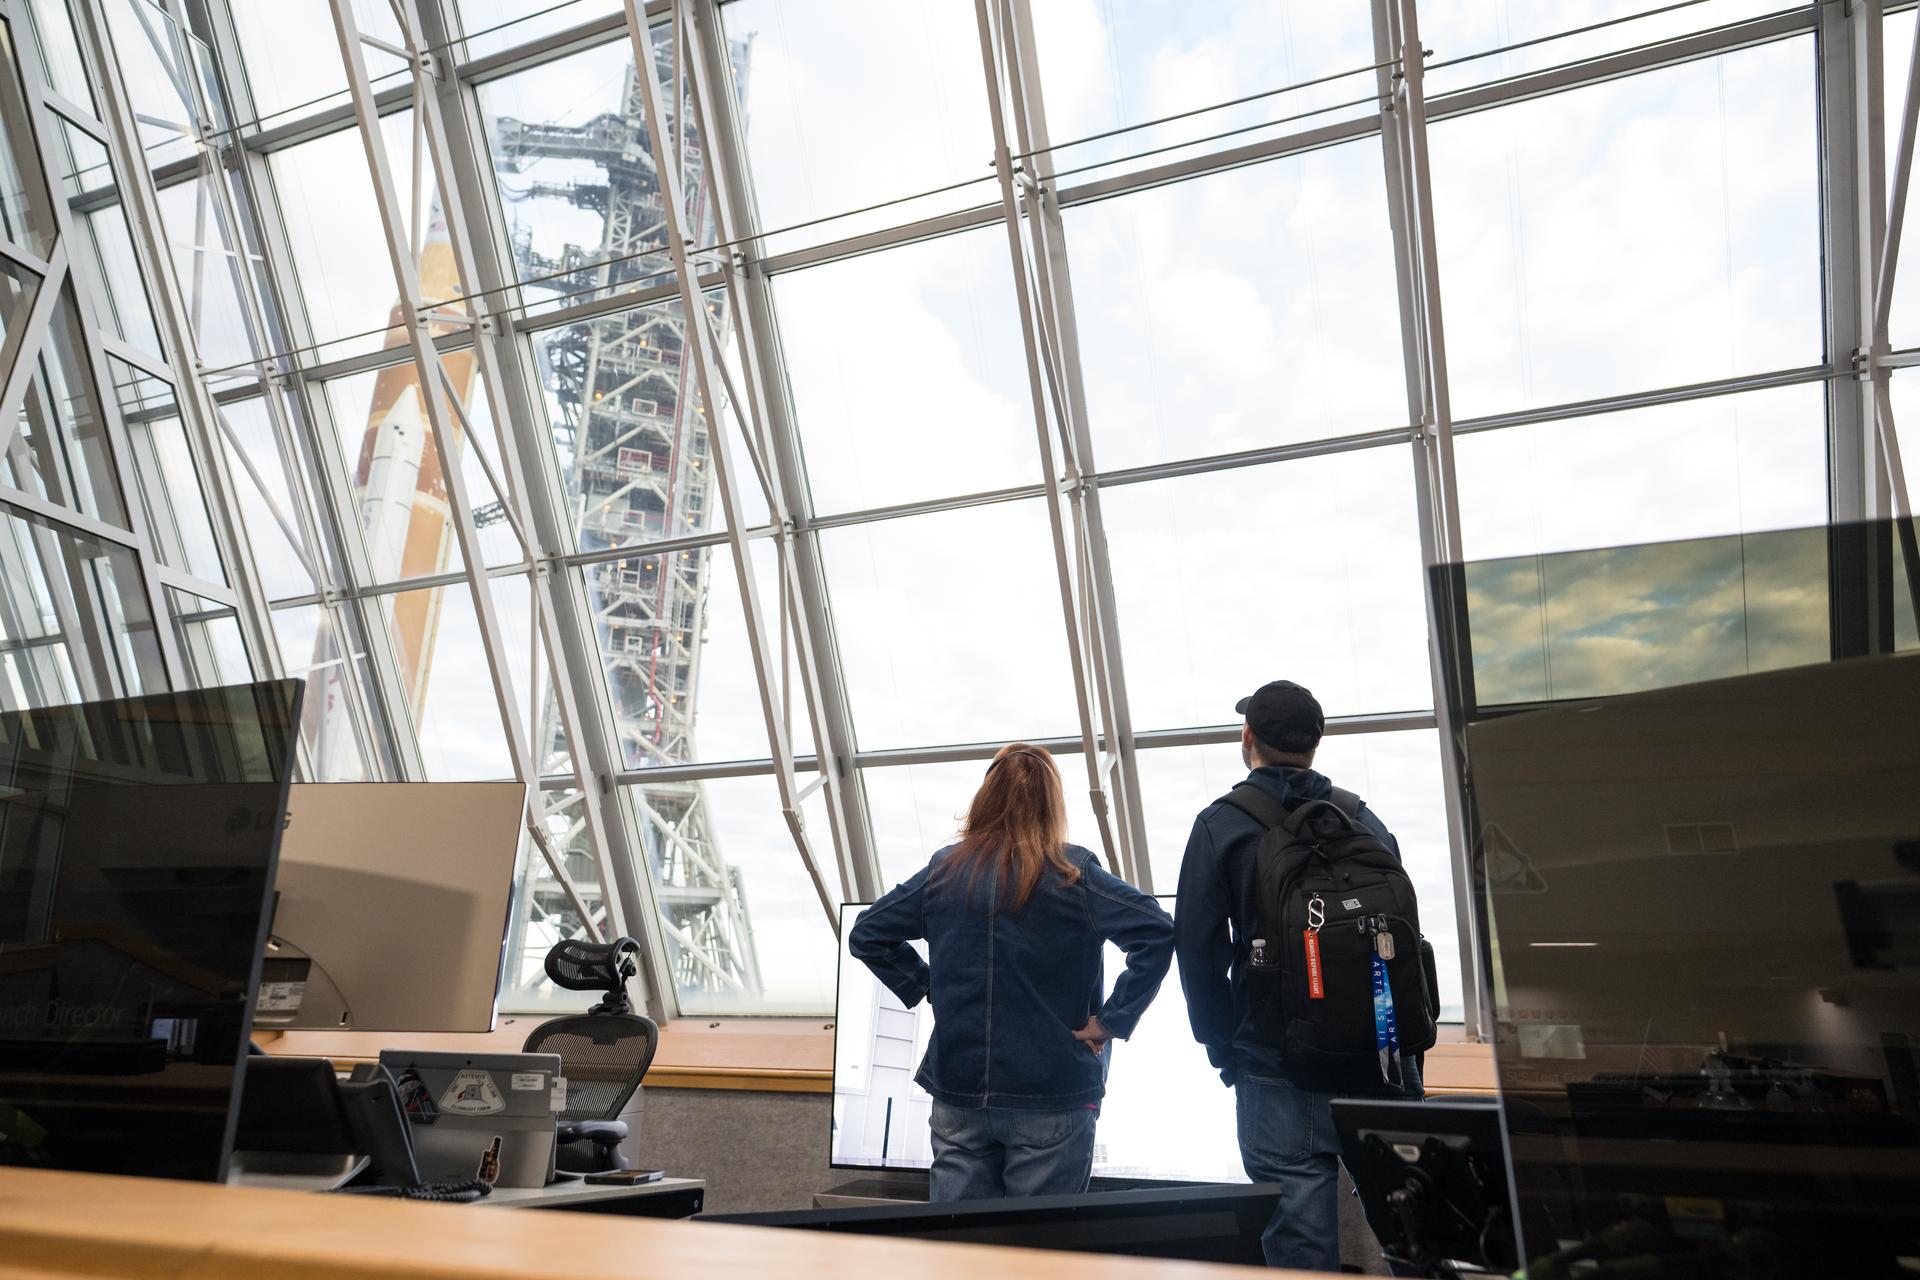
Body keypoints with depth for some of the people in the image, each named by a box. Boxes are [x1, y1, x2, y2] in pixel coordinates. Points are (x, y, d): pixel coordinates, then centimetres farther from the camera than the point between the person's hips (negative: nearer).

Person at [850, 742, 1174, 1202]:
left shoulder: (944, 871, 1)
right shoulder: (1072, 875, -8)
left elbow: (866, 935, 9)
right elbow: (1156, 931, -19)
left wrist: (924, 987, 9)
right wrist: (1111, 1022, -13)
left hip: (958, 1096, 3)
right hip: (1051, 1097, -3)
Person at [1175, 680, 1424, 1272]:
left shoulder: (1221, 825, -5)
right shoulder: (1365, 820, 6)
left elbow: (1198, 951, -7)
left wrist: (1223, 1048, 4)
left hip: (1279, 1072, -4)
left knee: (1301, 1236, 4)